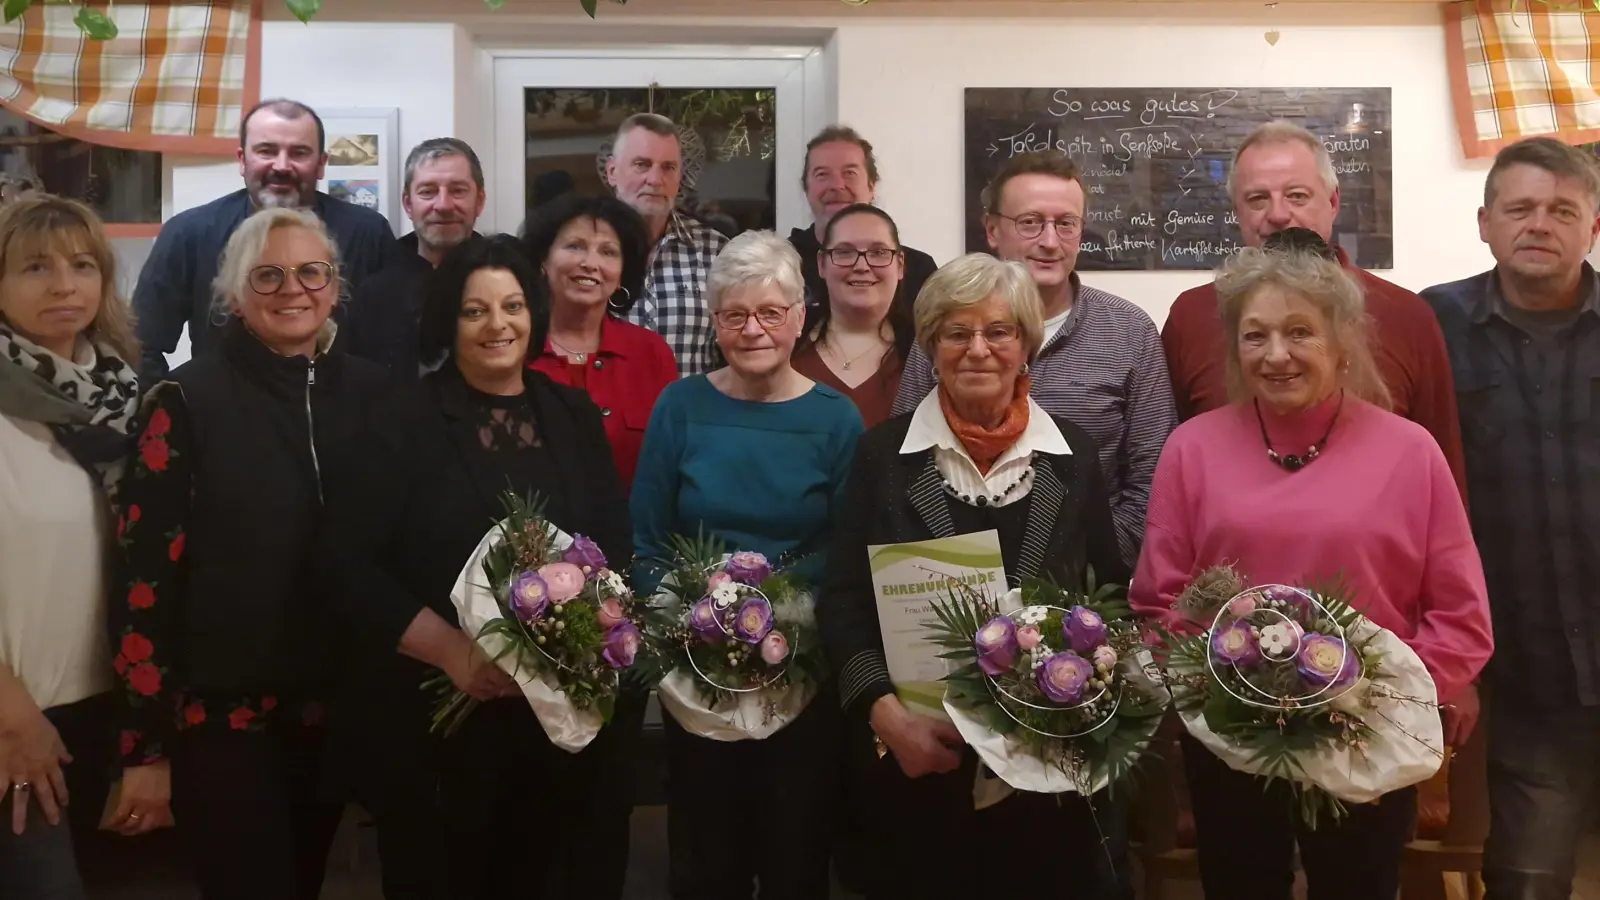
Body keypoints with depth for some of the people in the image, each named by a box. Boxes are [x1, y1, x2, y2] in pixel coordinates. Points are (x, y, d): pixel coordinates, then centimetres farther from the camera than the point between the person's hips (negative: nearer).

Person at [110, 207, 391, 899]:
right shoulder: (187, 401, -9)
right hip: (221, 719, -4)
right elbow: (144, 575, -11)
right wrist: (146, 744, -11)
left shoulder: (372, 393, 2)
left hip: (339, 711, 4)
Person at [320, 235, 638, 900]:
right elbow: (347, 559, -9)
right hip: (433, 712, -3)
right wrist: (453, 650, -18)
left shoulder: (574, 415, 8)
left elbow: (617, 544, 6)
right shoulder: (407, 422, -3)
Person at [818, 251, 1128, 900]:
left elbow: (1112, 595, 8)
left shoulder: (1072, 455, 4)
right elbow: (843, 600, -3)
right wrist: (884, 711, -16)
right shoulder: (885, 452, -1)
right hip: (915, 759, -1)